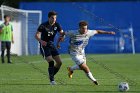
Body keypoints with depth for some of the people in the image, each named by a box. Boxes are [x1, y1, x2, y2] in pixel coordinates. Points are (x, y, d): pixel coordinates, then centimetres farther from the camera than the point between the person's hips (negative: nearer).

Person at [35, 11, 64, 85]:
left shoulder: (57, 25, -2)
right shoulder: (43, 25, -15)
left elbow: (62, 33, -1)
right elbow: (36, 35, -19)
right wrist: (41, 41, -39)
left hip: (52, 45, 6)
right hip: (44, 45, -6)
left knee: (59, 62, -1)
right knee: (51, 62, -21)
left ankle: (51, 76, 19)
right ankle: (51, 80, -10)